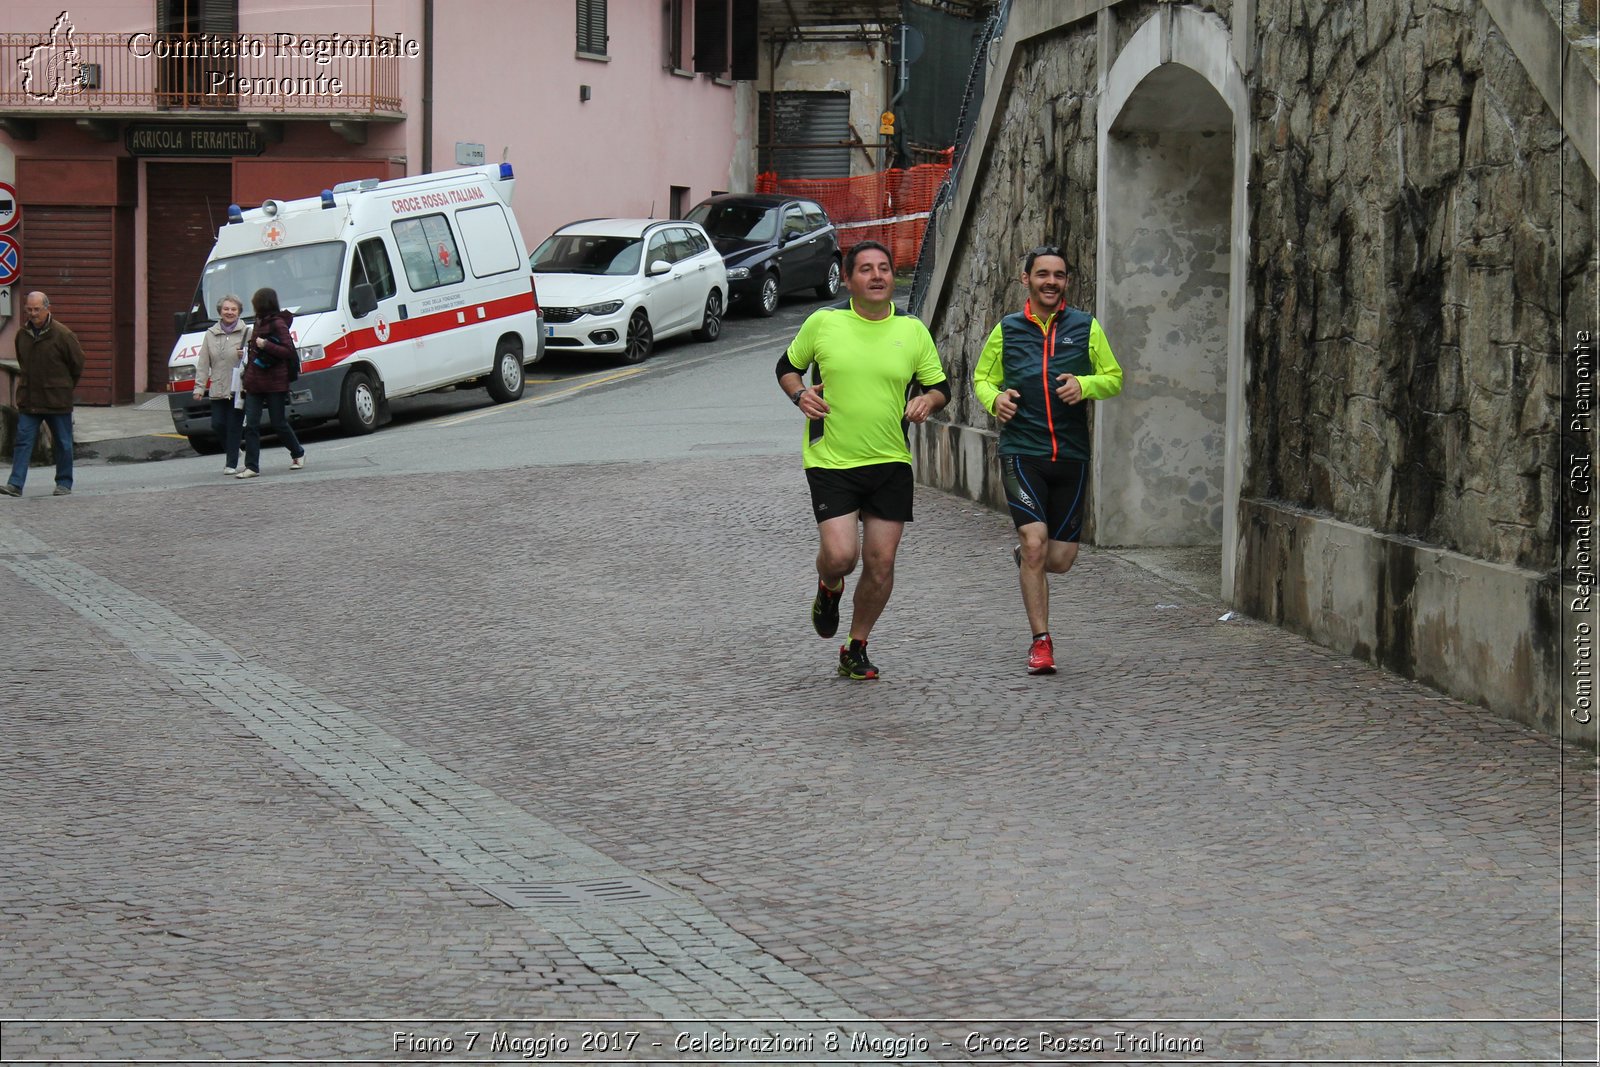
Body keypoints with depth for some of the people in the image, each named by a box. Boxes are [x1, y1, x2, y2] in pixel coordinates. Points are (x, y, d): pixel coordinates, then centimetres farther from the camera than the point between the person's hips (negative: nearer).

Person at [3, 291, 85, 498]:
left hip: (57, 401, -4)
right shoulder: (22, 334, 5)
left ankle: (64, 484, 18)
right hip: (29, 399, 4)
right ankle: (15, 484, -8)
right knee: (23, 441, -4)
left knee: (63, 443, 6)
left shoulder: (62, 335, -10)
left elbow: (77, 363, 0)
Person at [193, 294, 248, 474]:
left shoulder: (245, 333, 1)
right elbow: (203, 363, 9)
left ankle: (232, 464, 4)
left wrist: (245, 356, -19)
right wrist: (199, 387, 3)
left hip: (238, 389, -3)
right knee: (217, 425, 0)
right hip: (217, 390, 3)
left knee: (233, 426, -3)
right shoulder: (211, 334, 10)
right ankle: (232, 454, 23)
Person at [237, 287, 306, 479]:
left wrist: (265, 345, -21)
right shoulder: (259, 322, 16)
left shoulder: (278, 324, -10)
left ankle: (298, 454, 25)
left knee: (279, 424, 2)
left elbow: (289, 351, -17)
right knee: (251, 425, -1)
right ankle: (251, 466, -2)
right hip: (254, 382, 8)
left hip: (274, 383, -8)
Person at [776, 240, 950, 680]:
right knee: (840, 555, -15)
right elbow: (787, 366, 13)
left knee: (880, 564, 2)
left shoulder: (913, 331, 3)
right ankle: (829, 589, 23)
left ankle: (856, 648, 21)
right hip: (830, 462, -2)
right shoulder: (823, 323, -1)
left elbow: (940, 385, 13)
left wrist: (927, 400, -10)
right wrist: (799, 394, -8)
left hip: (891, 463, 2)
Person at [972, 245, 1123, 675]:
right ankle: (1041, 642, -6)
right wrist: (994, 399, -6)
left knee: (1060, 559, 2)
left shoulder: (1085, 328, 7)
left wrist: (1084, 385, -10)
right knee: (1035, 540, -17)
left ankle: (1024, 556, 39)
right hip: (1021, 452, -2)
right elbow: (982, 378, 17)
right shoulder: (1007, 330, 7)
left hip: (1071, 454, 2)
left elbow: (1114, 377, 11)